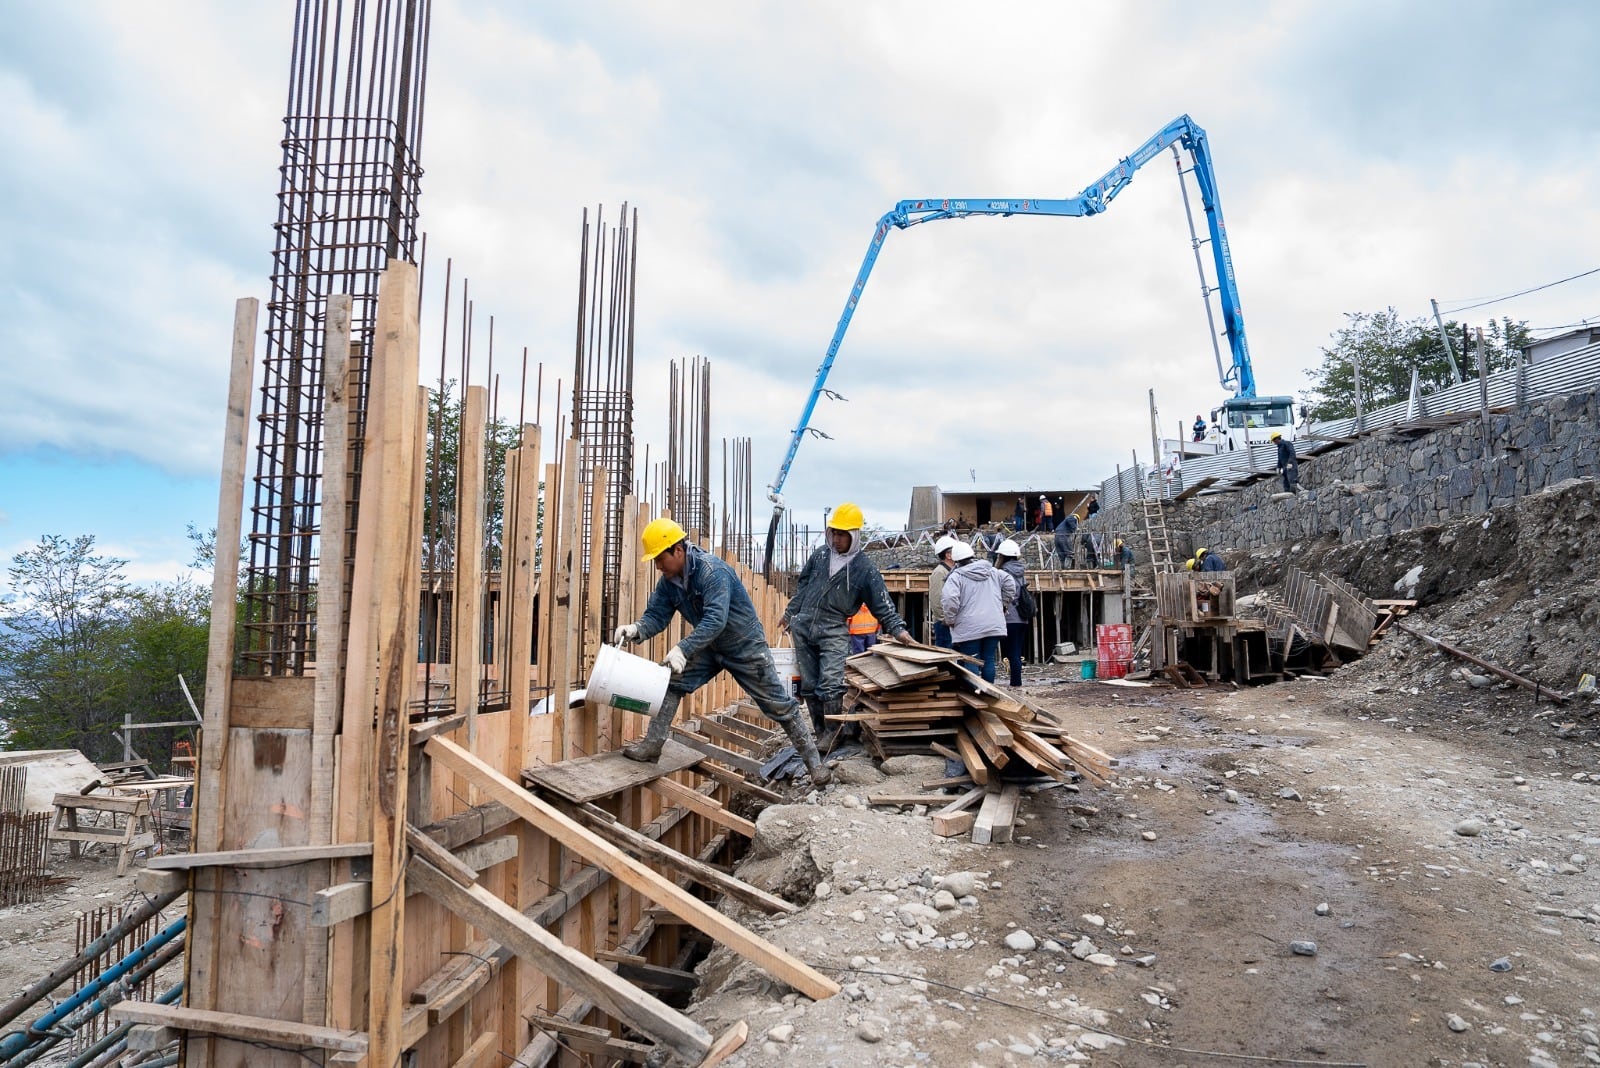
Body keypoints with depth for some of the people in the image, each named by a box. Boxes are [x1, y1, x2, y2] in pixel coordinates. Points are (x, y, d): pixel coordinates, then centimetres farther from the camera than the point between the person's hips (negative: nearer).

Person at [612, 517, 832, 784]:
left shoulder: (712, 571, -31)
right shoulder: (668, 581, -7)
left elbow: (715, 619, -41)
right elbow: (656, 615, -9)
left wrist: (682, 649, -49)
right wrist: (636, 630, -31)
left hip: (746, 647, -7)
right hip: (710, 647, 7)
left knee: (779, 705, 0)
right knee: (670, 682, -9)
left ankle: (814, 762, 13)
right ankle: (652, 745, 1)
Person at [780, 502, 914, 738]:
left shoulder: (865, 568, -4)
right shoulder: (820, 554, 7)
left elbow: (882, 604, -5)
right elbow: (802, 586, 18)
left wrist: (898, 629, -15)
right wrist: (790, 613, 22)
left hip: (833, 632, -4)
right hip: (803, 628, 4)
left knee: (830, 686, -17)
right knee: (809, 686, 7)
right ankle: (820, 732, 19)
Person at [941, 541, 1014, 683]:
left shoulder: (956, 576, -7)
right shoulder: (992, 571, 12)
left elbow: (950, 600, -19)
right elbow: (1010, 584, 16)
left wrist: (950, 620, -6)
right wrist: (1003, 605, 21)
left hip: (969, 628, -5)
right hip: (993, 626, 5)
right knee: (989, 660, 10)